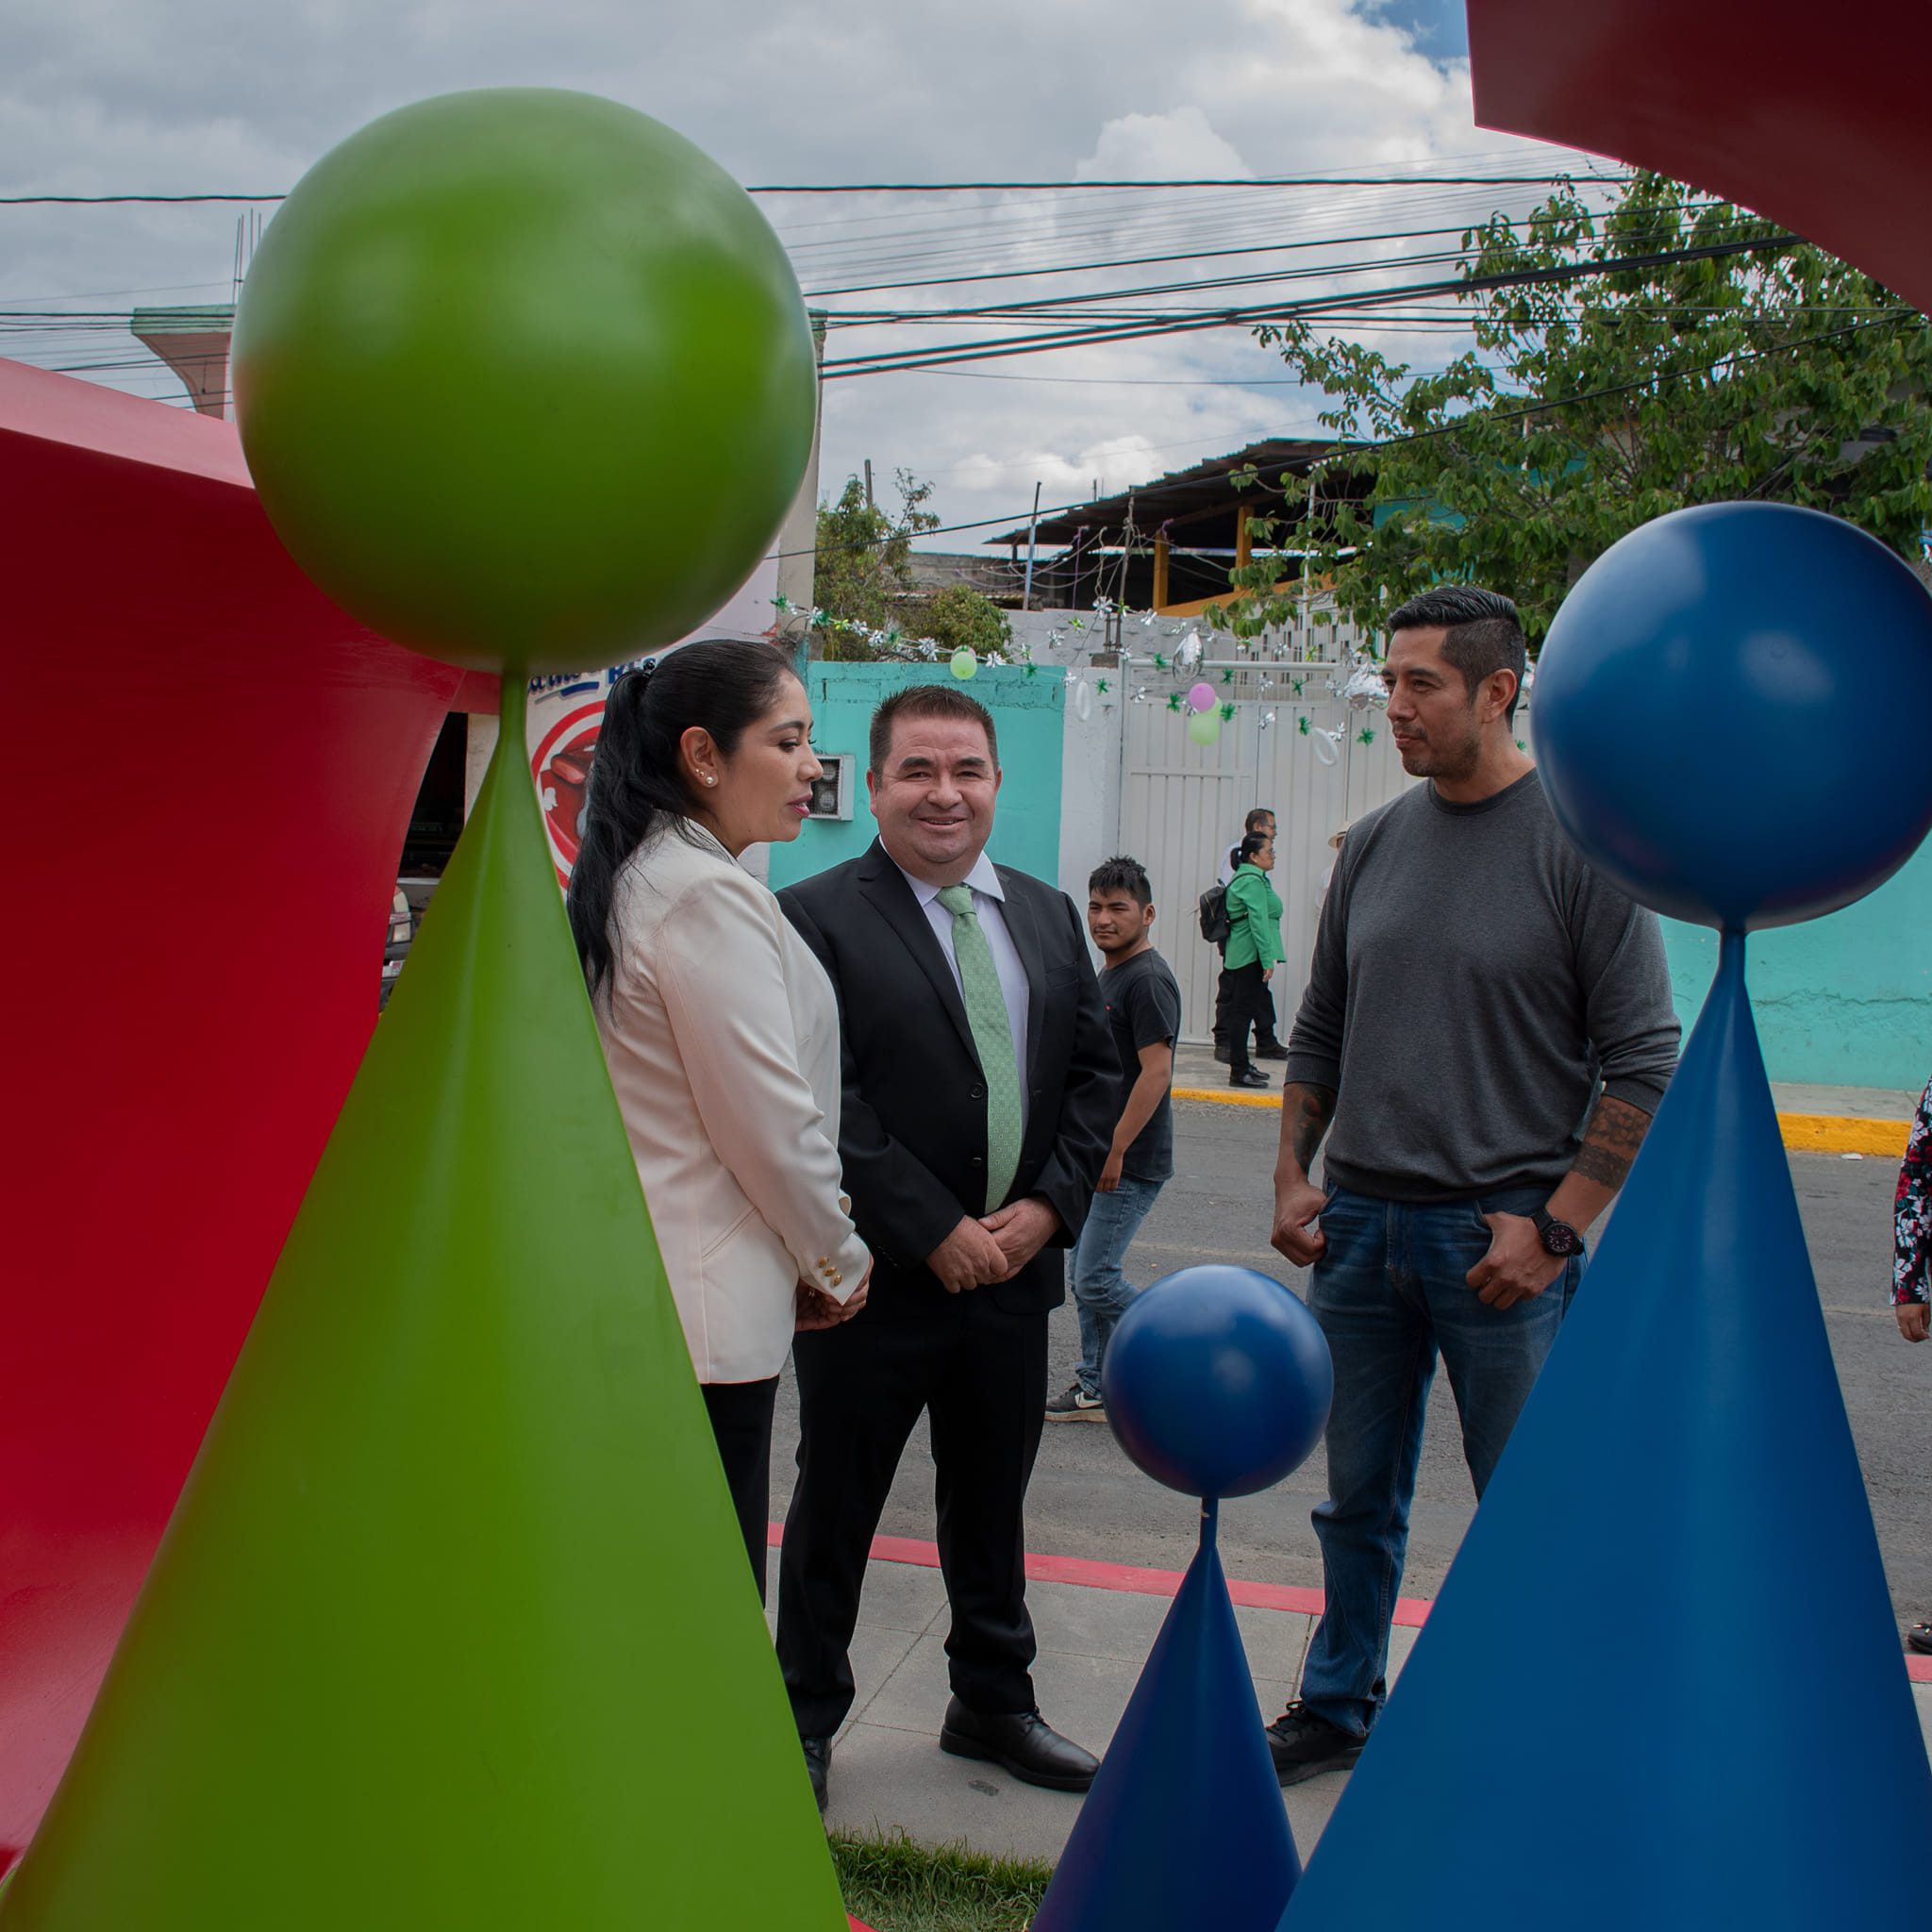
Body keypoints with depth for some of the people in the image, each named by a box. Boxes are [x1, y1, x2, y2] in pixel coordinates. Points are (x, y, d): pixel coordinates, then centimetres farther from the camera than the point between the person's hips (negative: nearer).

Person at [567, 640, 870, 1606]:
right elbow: (773, 1126, -17)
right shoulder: (710, 897, -17)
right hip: (703, 1311, -10)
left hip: (631, 1295, 10)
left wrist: (805, 1257, 15)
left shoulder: (633, 879, 13)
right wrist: (838, 1263, 0)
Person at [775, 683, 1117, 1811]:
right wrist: (936, 1232, -18)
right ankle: (805, 1721, 26)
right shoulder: (817, 918, -10)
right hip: (879, 1280, -5)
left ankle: (993, 1704, 36)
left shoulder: (1049, 917, 9)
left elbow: (1097, 1070, 9)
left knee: (994, 1505, 19)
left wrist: (1047, 1207, -5)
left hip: (1014, 1266, 5)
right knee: (836, 1508, 9)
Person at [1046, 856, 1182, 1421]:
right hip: (1099, 1155, 10)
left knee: (1097, 1279, -9)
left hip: (1131, 1163, -10)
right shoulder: (1109, 975, 15)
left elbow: (1155, 1073, -22)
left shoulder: (1148, 979, -16)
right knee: (1086, 1275, 12)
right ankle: (1096, 1389, 19)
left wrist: (1114, 1151, -24)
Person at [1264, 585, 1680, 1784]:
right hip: (1359, 1227, 5)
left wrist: (1553, 1226, -14)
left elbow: (1644, 1062, -9)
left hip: (1501, 1235, -5)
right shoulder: (1376, 845, 8)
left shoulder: (1583, 842, -8)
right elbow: (1320, 1032, 17)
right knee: (1360, 1500, 15)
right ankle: (1340, 1707, 31)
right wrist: (1294, 1176, 6)